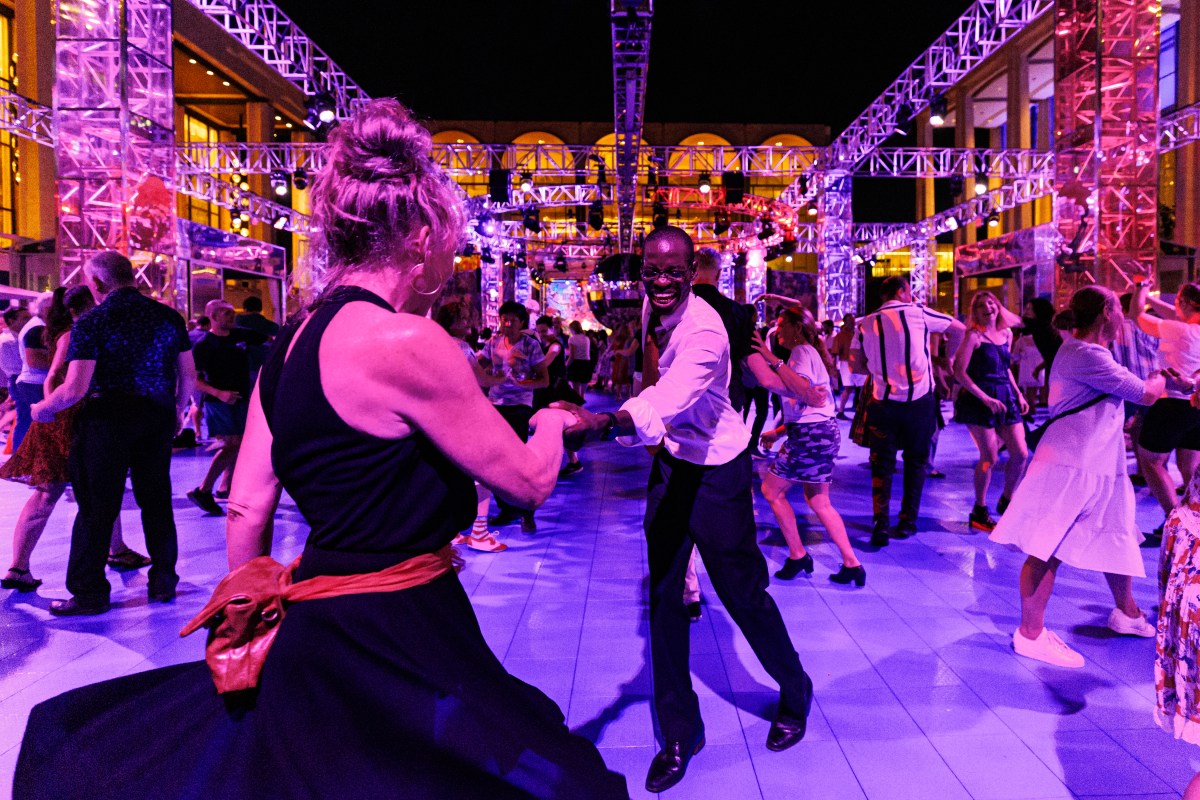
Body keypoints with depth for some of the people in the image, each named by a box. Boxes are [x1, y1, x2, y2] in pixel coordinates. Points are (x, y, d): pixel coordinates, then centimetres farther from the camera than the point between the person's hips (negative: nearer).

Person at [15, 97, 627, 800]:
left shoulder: (293, 340, 4)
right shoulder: (407, 342, -22)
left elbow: (247, 508, 9)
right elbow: (529, 481, -13)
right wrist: (551, 422, 9)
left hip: (319, 632, 9)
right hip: (393, 645, -9)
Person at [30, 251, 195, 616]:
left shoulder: (91, 323, -10)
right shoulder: (168, 316, 3)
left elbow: (74, 389, -16)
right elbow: (188, 375, 6)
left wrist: (43, 409, 3)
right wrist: (178, 411, 21)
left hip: (108, 417, -4)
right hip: (158, 417, 4)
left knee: (96, 507, 6)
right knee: (156, 502, 14)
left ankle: (90, 592, 13)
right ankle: (163, 582, 23)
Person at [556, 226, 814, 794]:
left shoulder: (703, 331, -27)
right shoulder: (651, 310, -2)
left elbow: (672, 398, -47)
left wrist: (604, 422, -64)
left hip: (716, 469, -7)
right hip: (670, 460, 7)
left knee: (742, 591, 5)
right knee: (663, 594, 7)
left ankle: (795, 694, 35)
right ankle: (678, 732, 21)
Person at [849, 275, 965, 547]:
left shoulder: (866, 324, 2)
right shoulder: (918, 313, -2)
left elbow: (856, 365, 4)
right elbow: (958, 328, 9)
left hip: (883, 402, 1)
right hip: (920, 400, -1)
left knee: (882, 464, 7)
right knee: (916, 461, 13)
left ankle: (881, 523, -4)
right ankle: (907, 521, 16)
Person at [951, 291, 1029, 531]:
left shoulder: (1006, 334, 11)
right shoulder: (973, 335, -9)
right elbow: (959, 372, -14)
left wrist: (1019, 395, 10)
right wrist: (986, 399, -19)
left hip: (1005, 398, 6)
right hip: (979, 400, -6)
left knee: (1021, 453, 2)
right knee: (990, 458, -5)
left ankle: (1006, 501, 25)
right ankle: (979, 512, 11)